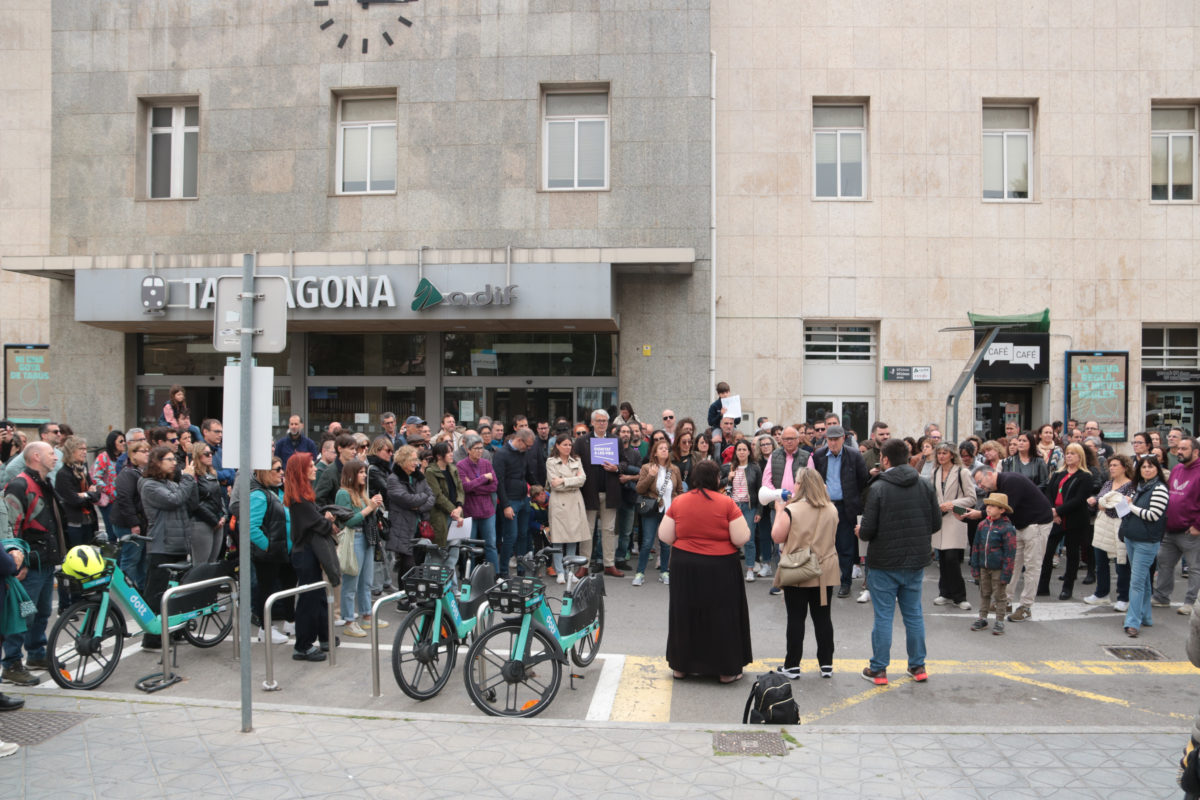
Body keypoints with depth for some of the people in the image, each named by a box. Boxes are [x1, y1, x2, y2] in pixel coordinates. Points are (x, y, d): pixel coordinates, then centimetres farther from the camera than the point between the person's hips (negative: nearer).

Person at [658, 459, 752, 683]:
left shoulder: (678, 502, -3)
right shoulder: (726, 503, -12)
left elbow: (665, 536, -1)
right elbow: (741, 538, -12)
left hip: (684, 567, 3)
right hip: (719, 569, -3)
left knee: (686, 613, 16)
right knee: (721, 616, 10)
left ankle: (681, 666, 26)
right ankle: (727, 670, 19)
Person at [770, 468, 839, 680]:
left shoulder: (791, 510, -16)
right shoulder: (832, 510, 0)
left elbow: (777, 536, -8)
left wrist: (779, 511, 2)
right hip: (825, 573, 4)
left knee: (796, 618, 4)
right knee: (823, 618, 11)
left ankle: (792, 666, 10)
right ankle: (826, 664, 17)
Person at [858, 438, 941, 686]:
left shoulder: (878, 488, -15)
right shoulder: (924, 486, 0)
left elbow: (868, 530, -17)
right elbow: (936, 523, 4)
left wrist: (861, 532, 6)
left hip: (884, 563, -4)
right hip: (915, 562, 4)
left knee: (883, 617, 4)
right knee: (914, 614, 16)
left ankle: (879, 669, 12)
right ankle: (918, 666, 24)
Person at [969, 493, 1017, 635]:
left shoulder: (1007, 528, -14)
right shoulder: (983, 525, 2)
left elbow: (1010, 553, -13)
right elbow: (976, 547, 9)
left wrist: (1006, 573, -14)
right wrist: (975, 567, 8)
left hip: (998, 569, -5)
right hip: (983, 567, 5)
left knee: (1000, 596, 7)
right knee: (984, 593, 15)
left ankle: (999, 622, 18)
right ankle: (982, 619, 25)